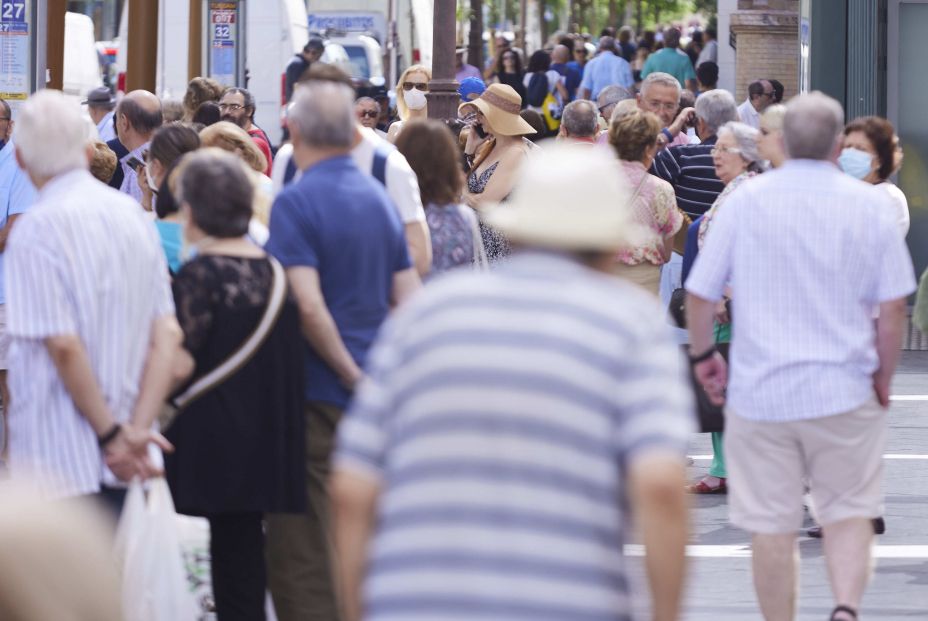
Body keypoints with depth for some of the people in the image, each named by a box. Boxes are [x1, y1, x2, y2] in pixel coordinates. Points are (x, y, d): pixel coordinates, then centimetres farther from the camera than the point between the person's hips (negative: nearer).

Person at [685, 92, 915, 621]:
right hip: (845, 392, 0)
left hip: (760, 392, 0)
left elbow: (699, 294, 0)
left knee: (771, 527, 7)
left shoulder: (745, 201, -3)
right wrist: (884, 377, 10)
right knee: (849, 512, 11)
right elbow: (893, 306, -3)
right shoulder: (871, 204, -3)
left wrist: (703, 355, 16)